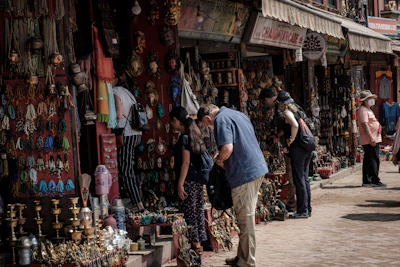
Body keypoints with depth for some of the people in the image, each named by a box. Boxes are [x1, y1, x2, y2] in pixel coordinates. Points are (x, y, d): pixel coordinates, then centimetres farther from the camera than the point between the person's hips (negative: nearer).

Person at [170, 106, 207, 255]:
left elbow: (185, 163, -17)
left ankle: (195, 244, 2)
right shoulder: (194, 135, 11)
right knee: (198, 211, 11)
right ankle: (200, 242, 17)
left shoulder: (184, 138, -13)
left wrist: (180, 184, -16)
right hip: (199, 179, 8)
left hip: (189, 181, -8)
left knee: (190, 213, -2)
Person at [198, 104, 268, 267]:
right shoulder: (238, 114, 18)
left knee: (245, 219, -1)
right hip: (258, 167, 10)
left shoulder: (221, 119, -11)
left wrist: (219, 160, -3)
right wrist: (223, 158, 18)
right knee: (246, 217, 17)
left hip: (245, 173, -10)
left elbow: (227, 148, -24)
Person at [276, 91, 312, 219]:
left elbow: (295, 125, -27)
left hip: (297, 149, -9)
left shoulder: (287, 112, -9)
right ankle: (307, 209, 19)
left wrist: (290, 141, -14)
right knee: (304, 178, 14)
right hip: (306, 148, 9)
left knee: (299, 180, -4)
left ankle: (302, 211, -1)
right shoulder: (297, 110, 17)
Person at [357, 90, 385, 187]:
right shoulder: (363, 110, -12)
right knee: (374, 160, -10)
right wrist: (371, 138, -27)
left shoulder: (368, 110, 22)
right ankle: (375, 180, -10)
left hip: (373, 139, 11)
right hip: (370, 140, -11)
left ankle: (366, 181, 13)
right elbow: (365, 125, -21)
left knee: (368, 160, 10)